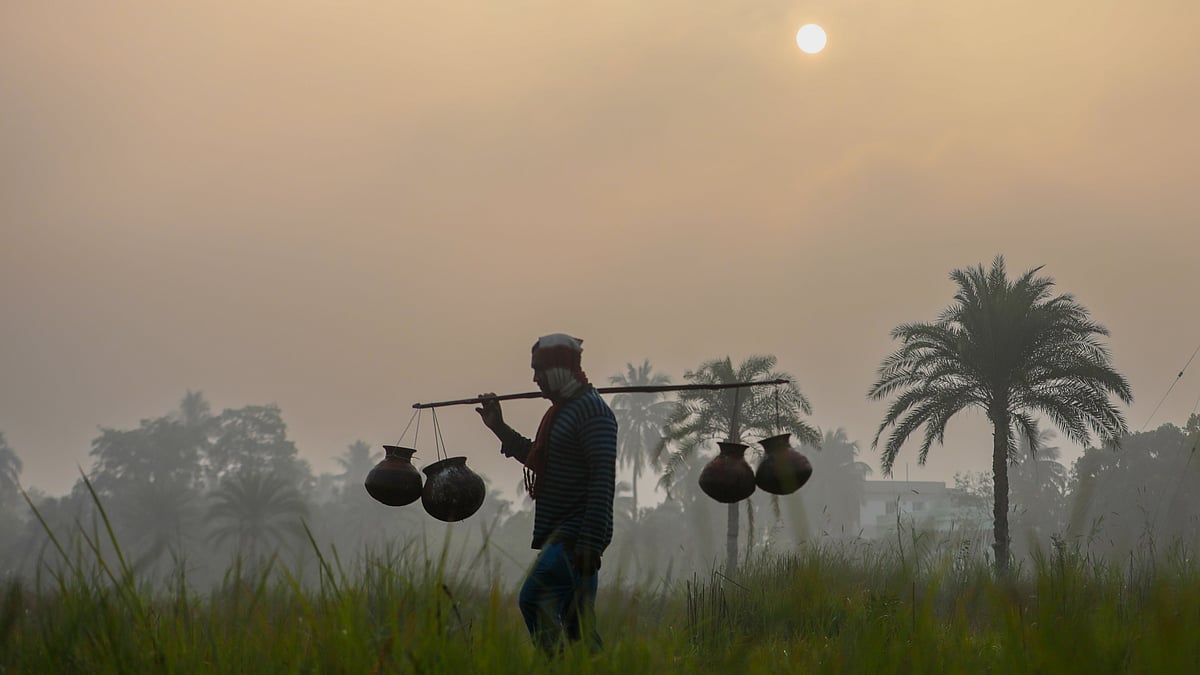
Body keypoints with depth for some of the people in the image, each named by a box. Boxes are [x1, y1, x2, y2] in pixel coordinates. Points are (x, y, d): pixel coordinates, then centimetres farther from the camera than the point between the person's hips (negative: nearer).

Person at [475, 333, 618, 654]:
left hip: (576, 534, -10)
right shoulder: (561, 409, 19)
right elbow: (538, 461, 31)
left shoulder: (593, 411, -13)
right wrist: (499, 428, 24)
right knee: (577, 623, 9)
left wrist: (590, 542, -25)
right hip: (560, 534, 10)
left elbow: (603, 480, -20)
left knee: (535, 599, -19)